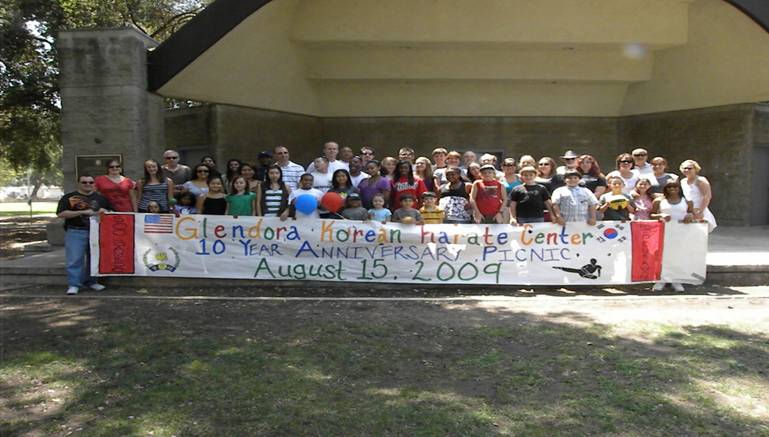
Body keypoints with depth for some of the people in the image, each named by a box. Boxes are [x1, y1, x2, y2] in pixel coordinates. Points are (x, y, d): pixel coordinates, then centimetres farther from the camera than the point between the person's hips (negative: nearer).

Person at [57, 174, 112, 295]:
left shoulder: (101, 198, 15)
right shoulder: (68, 197, 4)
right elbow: (61, 214, -7)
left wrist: (105, 211, -4)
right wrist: (82, 212, -15)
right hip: (76, 232, -3)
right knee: (75, 259, -9)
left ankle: (91, 281, 19)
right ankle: (73, 285, -5)